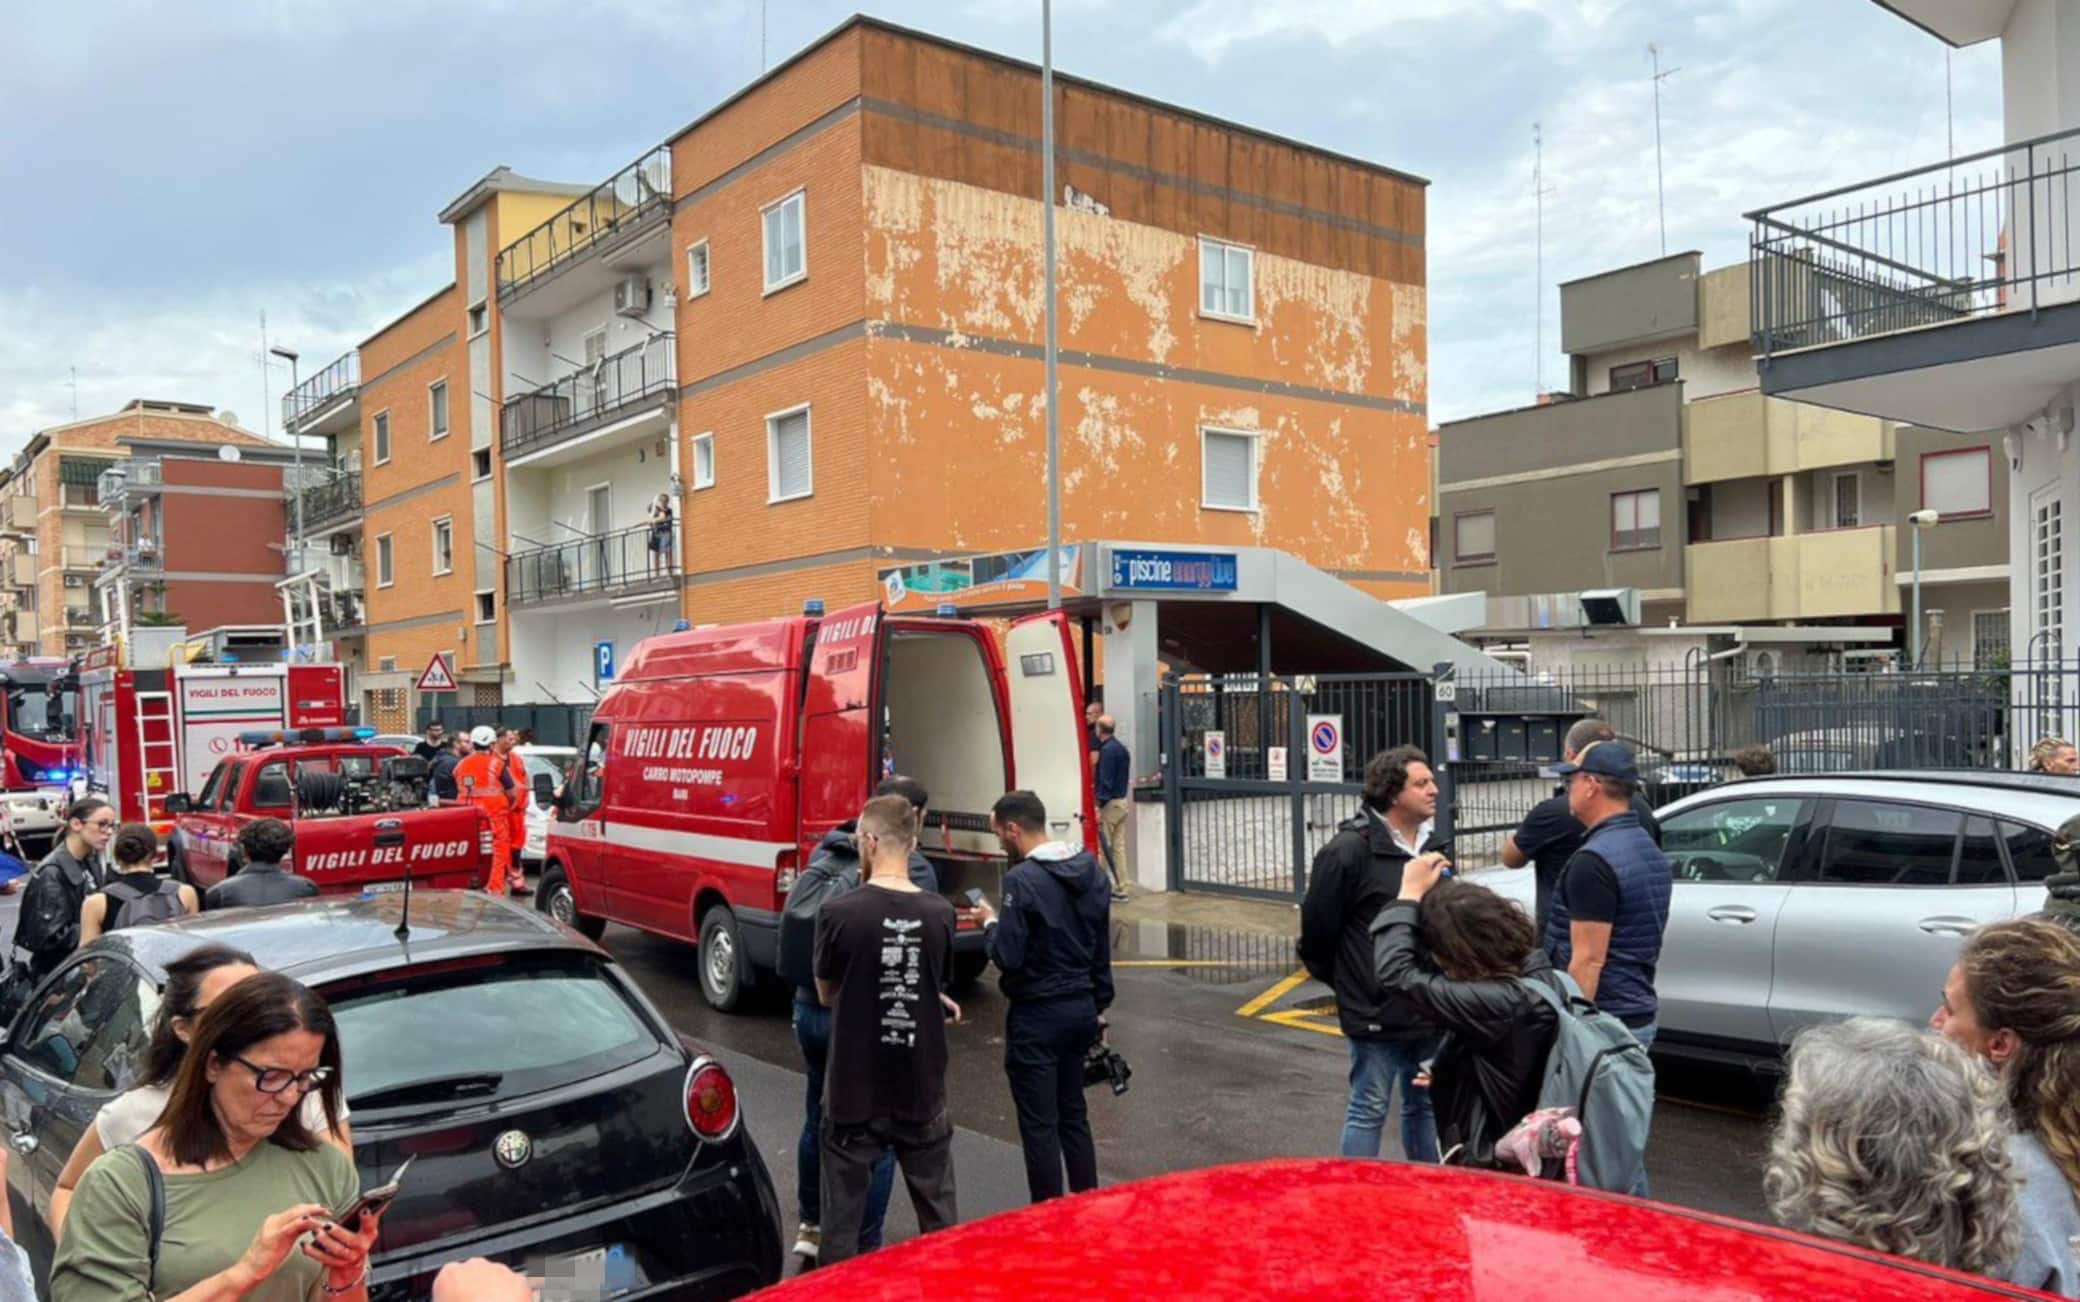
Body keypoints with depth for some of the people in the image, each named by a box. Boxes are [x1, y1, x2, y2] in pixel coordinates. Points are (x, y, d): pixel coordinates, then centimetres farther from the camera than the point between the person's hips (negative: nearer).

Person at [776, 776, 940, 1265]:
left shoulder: (825, 853, 2)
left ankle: (812, 1227, 42)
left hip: (809, 1008, 7)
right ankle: (863, 1250, 19)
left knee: (820, 1117, 25)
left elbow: (801, 928, 2)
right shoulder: (912, 870, -17)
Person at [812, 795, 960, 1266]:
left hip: (854, 1089, -2)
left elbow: (827, 995, -1)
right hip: (921, 1088, 2)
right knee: (938, 1212, 16)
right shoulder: (940, 914, -8)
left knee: (844, 1213, 10)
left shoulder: (839, 913, -15)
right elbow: (939, 987, 4)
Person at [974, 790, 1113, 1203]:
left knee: (1040, 1125, 3)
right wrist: (1099, 1007, 19)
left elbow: (1007, 956, -21)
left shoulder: (1022, 880, -20)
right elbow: (1102, 949, 11)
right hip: (1082, 1008, 8)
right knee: (1073, 1114, 19)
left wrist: (990, 924, -2)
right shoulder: (1092, 871, 4)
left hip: (1038, 1016, -8)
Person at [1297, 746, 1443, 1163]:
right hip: (1376, 1012, -7)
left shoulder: (1433, 846, 8)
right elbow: (1317, 928, -12)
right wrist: (1345, 984, 0)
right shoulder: (1350, 849, -17)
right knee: (1369, 1110, 3)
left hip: (1428, 1008, 7)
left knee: (1423, 1105, 19)